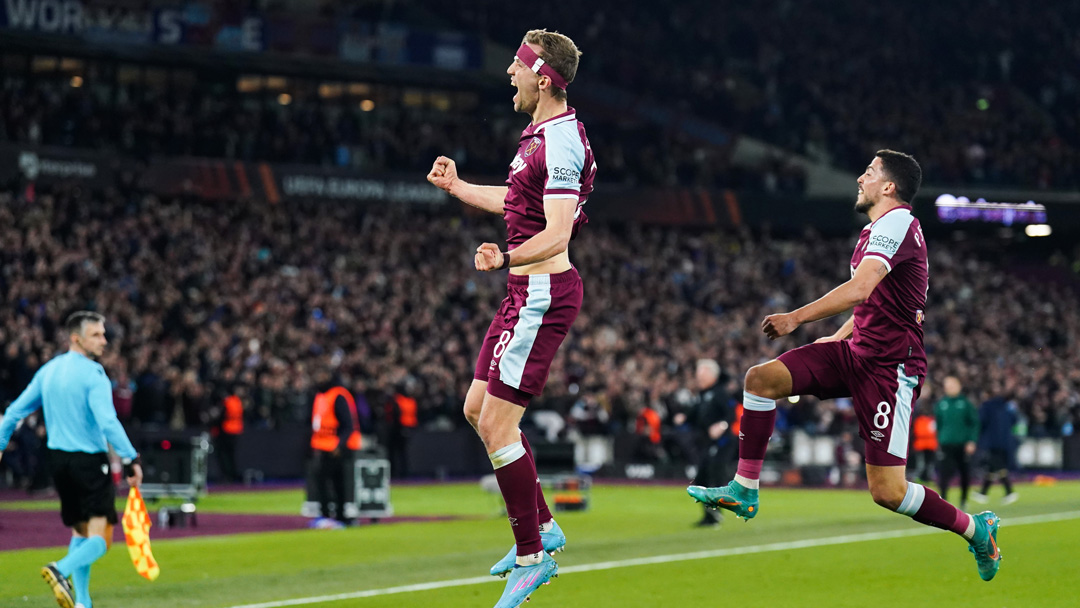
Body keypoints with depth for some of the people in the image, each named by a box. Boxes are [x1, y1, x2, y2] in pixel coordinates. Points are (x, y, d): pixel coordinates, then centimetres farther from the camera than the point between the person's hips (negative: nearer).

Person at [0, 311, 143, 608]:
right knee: (100, 538, -6)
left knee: (81, 532, 19)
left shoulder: (48, 370, 9)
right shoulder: (92, 374, -13)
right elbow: (107, 421, -24)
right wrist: (131, 459, -26)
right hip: (90, 461, -7)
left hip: (58, 459, 8)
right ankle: (62, 570, -31)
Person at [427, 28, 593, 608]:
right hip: (527, 293, 11)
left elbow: (556, 235, -27)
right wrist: (457, 187, 41)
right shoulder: (542, 134, 13)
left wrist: (505, 258, -42)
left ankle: (532, 557, 0)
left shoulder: (560, 143, -19)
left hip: (542, 294, -11)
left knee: (497, 426, -9)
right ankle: (542, 527, 24)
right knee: (477, 409, 16)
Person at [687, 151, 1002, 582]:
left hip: (889, 367, -9)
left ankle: (976, 528, 11)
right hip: (856, 351, 9)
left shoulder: (896, 222, -14)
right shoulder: (881, 229, 17)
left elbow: (860, 289, -27)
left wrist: (797, 318, -24)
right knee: (761, 378, -7)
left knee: (887, 492, -10)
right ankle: (744, 490, -3)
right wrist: (836, 338, 30)